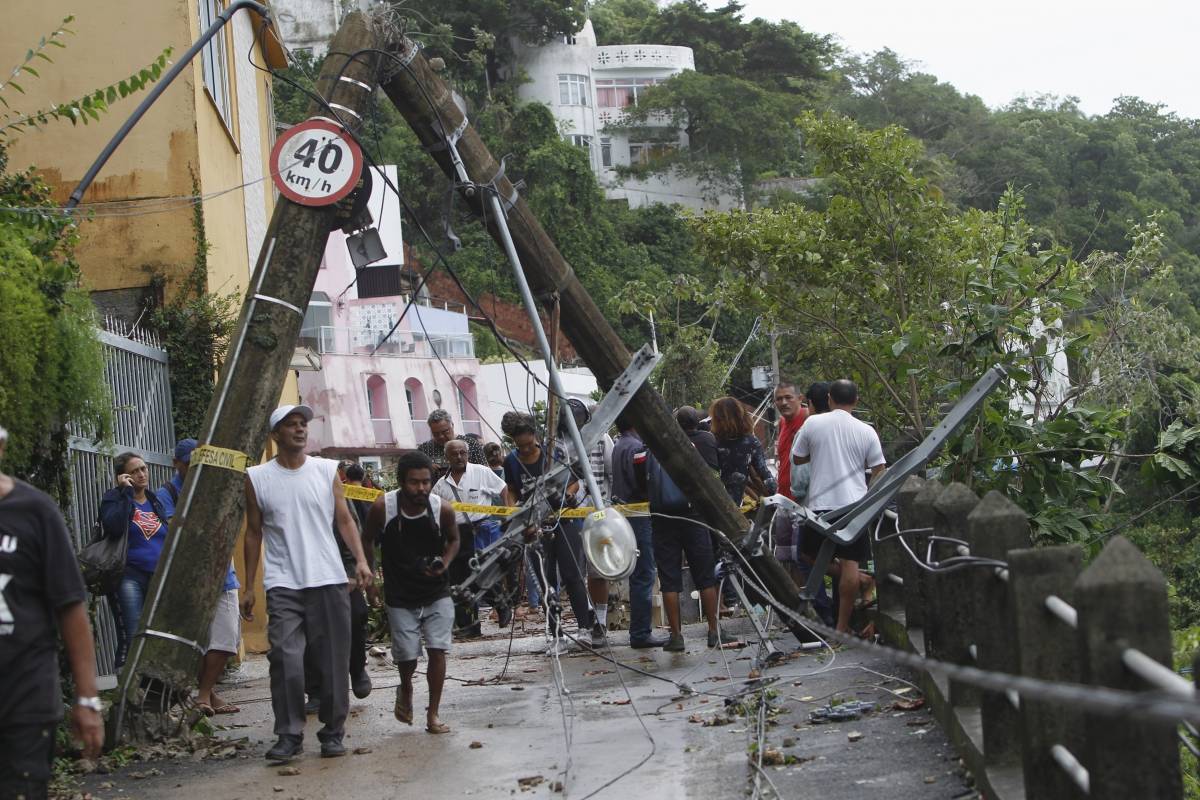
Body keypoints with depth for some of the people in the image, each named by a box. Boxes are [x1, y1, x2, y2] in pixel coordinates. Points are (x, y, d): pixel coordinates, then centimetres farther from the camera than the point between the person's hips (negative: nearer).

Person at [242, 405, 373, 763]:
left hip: (329, 580, 1)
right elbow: (254, 533, 10)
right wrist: (249, 587, 9)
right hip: (283, 584, -1)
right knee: (285, 659, -12)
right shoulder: (257, 478, 6)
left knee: (333, 660, 3)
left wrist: (361, 560, -11)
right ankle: (289, 735, -3)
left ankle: (333, 732, 14)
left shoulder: (327, 470, 7)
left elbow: (345, 520, 5)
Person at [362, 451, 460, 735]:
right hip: (400, 597, -1)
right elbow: (368, 541, 1)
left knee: (437, 650, -7)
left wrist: (444, 564, -11)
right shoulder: (383, 507, -17)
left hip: (436, 593, 1)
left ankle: (433, 714, 6)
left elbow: (453, 539, 6)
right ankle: (405, 690, 37)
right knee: (407, 656, 1)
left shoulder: (443, 509, -14)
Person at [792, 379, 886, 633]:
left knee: (812, 554, 21)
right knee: (850, 564, 1)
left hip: (819, 504, 0)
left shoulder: (812, 424, 0)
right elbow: (879, 471, 3)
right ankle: (843, 626, 1)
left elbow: (797, 458, 11)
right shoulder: (866, 431, -1)